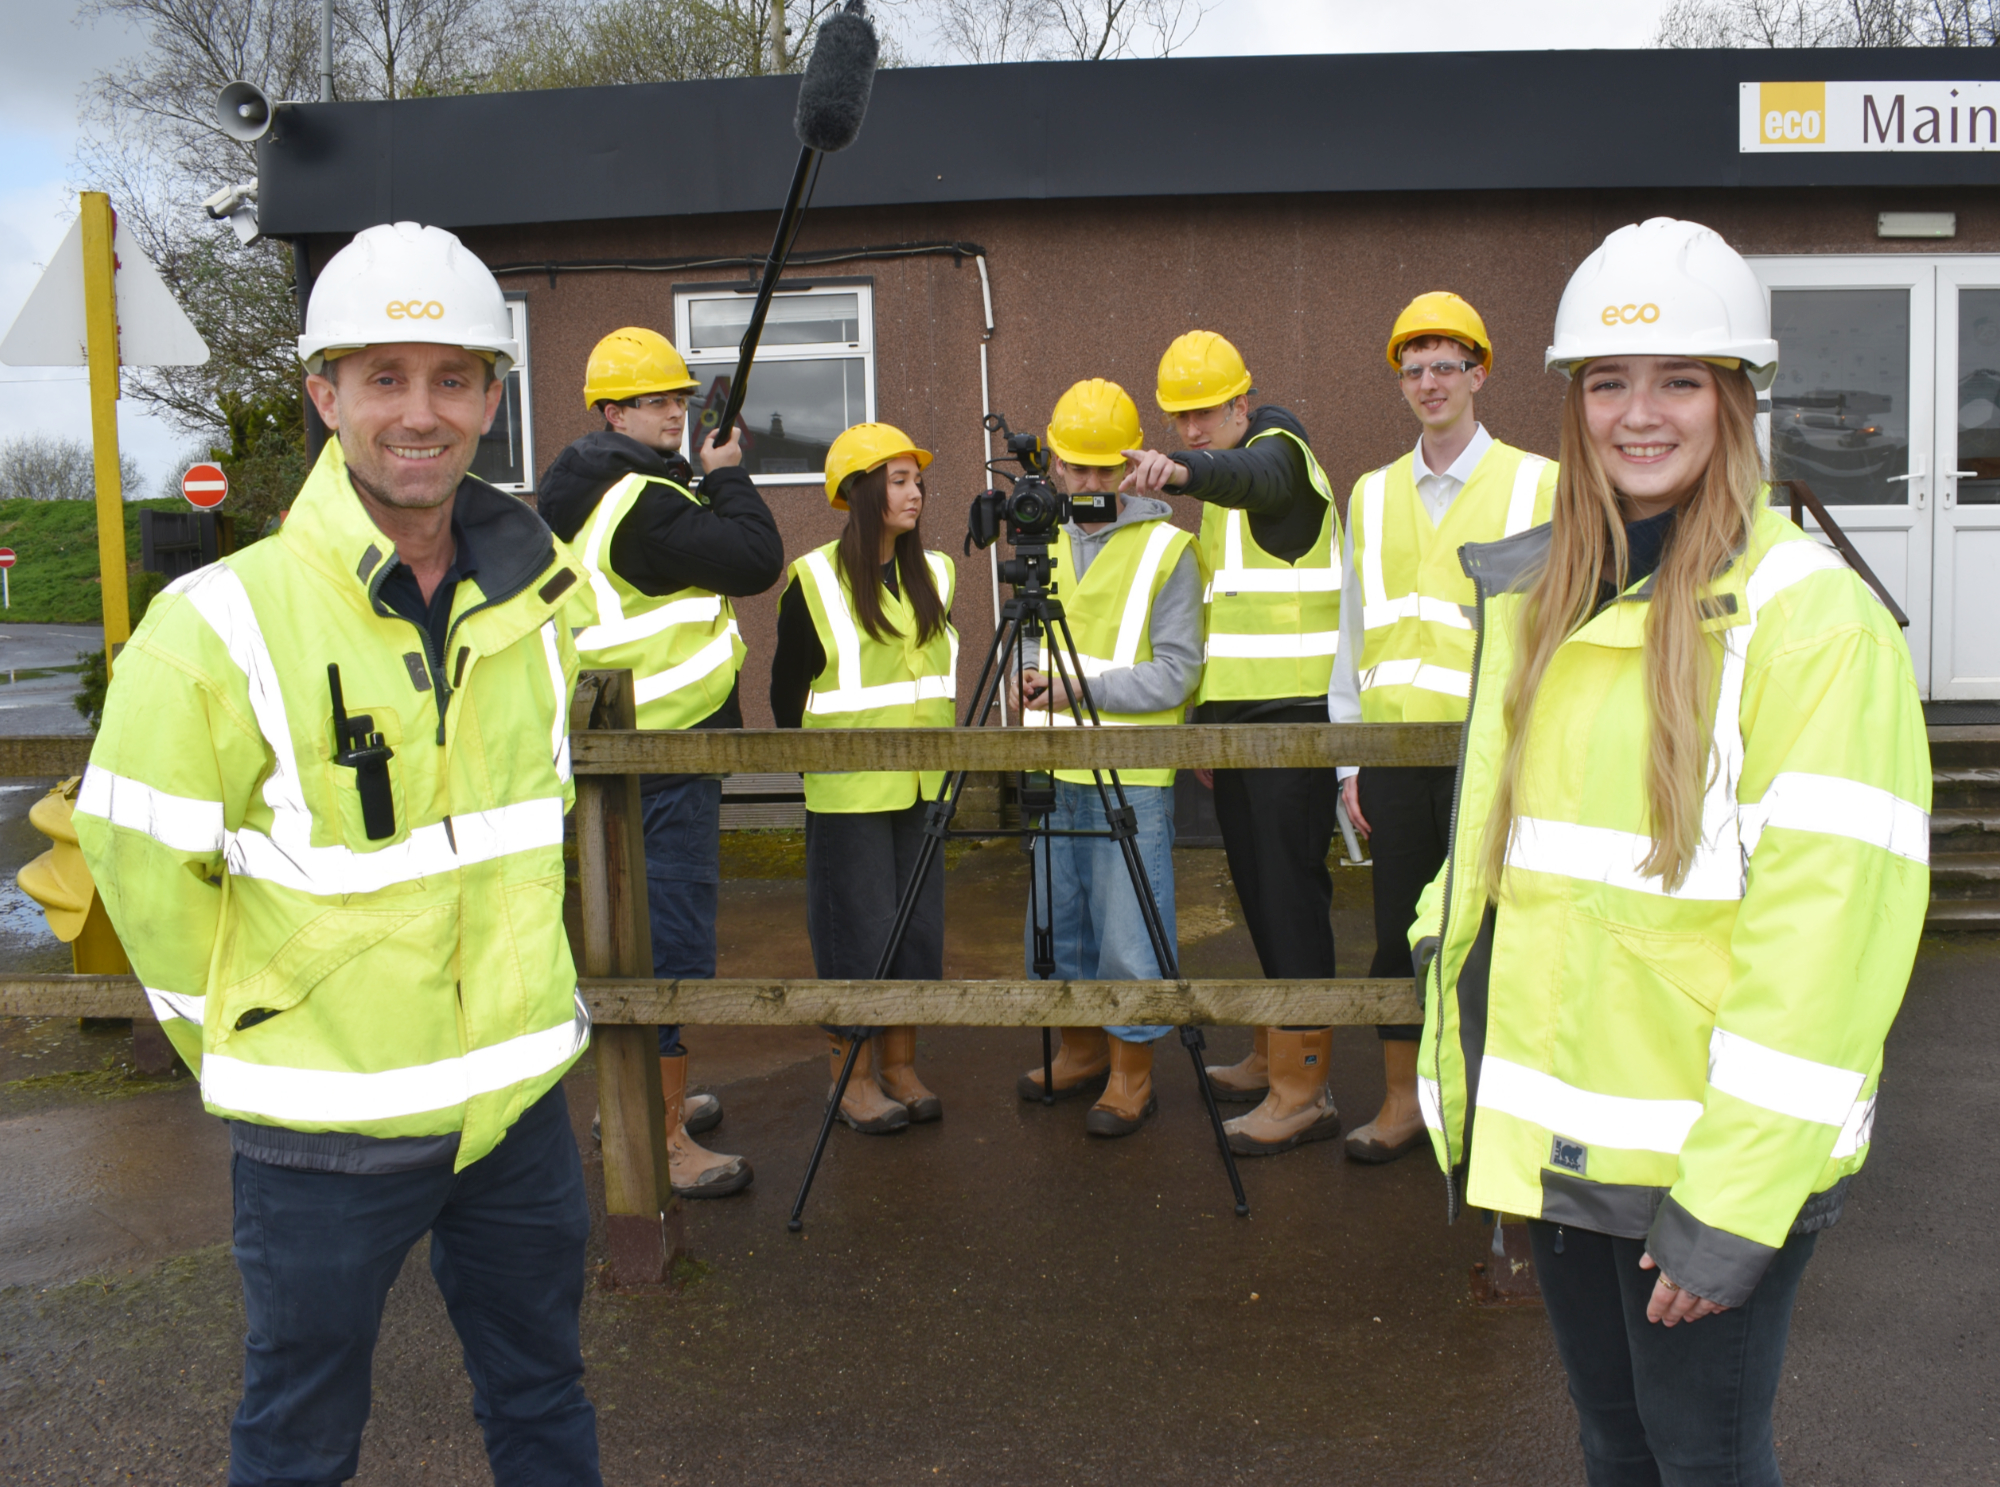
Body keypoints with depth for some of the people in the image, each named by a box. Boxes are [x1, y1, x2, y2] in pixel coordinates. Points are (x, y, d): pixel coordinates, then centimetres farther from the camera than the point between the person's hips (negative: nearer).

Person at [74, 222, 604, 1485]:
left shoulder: (540, 592, -1)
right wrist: (244, 1055, -1)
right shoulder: (221, 626, -18)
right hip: (325, 1127, -4)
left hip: (520, 1095, 5)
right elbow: (144, 870, -9)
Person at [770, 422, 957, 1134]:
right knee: (859, 929, 0)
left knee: (919, 926, 9)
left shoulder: (934, 574, 9)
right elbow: (788, 686, -1)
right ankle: (854, 1077, 13)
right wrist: (819, 755, 3)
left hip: (922, 783, 5)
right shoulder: (814, 580, -7)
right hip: (849, 790, -5)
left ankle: (901, 1065, 21)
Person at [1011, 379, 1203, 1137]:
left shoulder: (1167, 548, -5)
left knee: (1127, 931, -1)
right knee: (1057, 923, 14)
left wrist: (1079, 687, -18)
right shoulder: (1046, 542, 12)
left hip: (1132, 776, -6)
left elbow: (1175, 673, -9)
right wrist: (1031, 675, -1)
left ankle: (1132, 1074, 14)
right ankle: (1082, 1050, 32)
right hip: (1054, 771, 6)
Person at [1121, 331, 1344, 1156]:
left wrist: (1182, 469, -54)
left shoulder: (1279, 450, -6)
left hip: (1293, 714, -9)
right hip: (1239, 716, 9)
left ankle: (1303, 1089, -7)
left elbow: (1252, 478, -33)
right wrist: (1204, 720, 23)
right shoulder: (1222, 497, 22)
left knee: (1289, 892, -10)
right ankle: (1272, 1056, 25)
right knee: (1259, 890, 14)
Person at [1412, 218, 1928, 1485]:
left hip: (1711, 1146, -6)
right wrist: (1466, 1092, 13)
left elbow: (1829, 920, -18)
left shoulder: (1811, 615, -13)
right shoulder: (1537, 599, 9)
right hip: (1559, 1132, 6)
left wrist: (1734, 1199, -20)